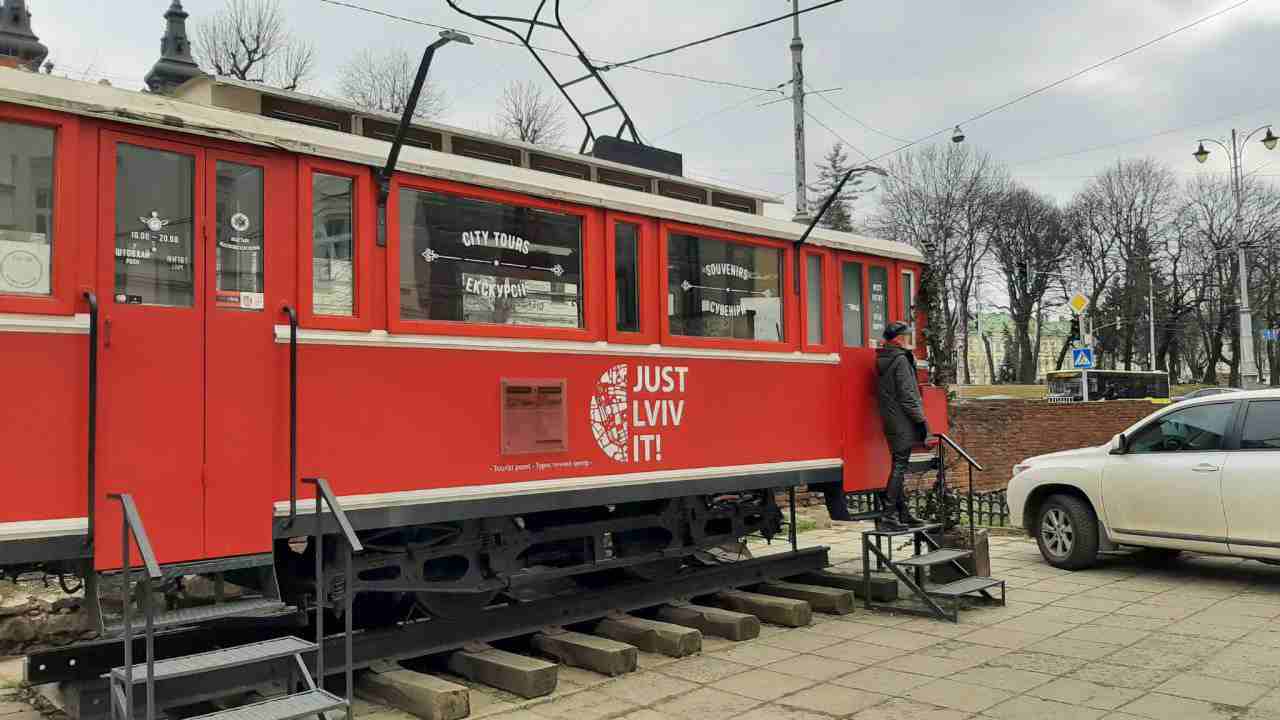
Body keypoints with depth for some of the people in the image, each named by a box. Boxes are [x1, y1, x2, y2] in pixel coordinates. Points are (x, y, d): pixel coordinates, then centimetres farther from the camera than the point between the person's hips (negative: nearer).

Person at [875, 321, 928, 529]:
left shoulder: (882, 361, 15)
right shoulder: (901, 360, -12)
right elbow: (907, 394, -16)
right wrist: (920, 418, -11)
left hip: (891, 422, 9)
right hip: (903, 423, -9)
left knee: (899, 466, 13)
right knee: (899, 466, -8)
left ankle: (903, 512, 18)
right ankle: (890, 513, -9)